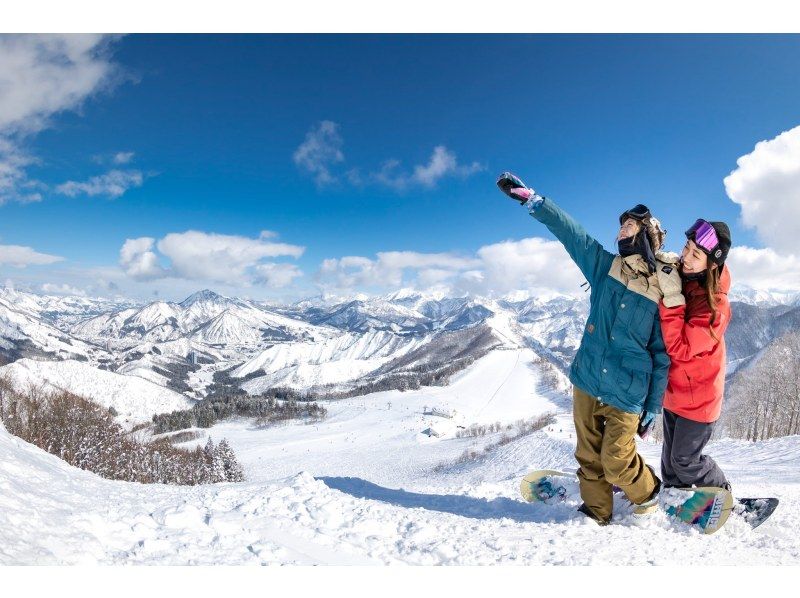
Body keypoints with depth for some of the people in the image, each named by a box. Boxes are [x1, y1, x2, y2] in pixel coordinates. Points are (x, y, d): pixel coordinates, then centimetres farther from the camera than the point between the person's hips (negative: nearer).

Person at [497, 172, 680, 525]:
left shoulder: (665, 290, -6)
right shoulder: (605, 266, 3)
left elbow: (663, 354, -3)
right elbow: (568, 230, -3)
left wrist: (654, 406, -2)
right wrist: (528, 198, -8)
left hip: (627, 394, -4)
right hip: (586, 381, 4)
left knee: (616, 463, -1)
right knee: (588, 455, 13)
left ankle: (648, 492, 30)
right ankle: (596, 512, 33)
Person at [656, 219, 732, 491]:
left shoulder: (715, 304, -26)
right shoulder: (679, 278, -7)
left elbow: (681, 349, -30)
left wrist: (672, 299, -35)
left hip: (697, 396, -6)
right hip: (674, 388, 6)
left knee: (685, 460, 9)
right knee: (670, 454, 22)